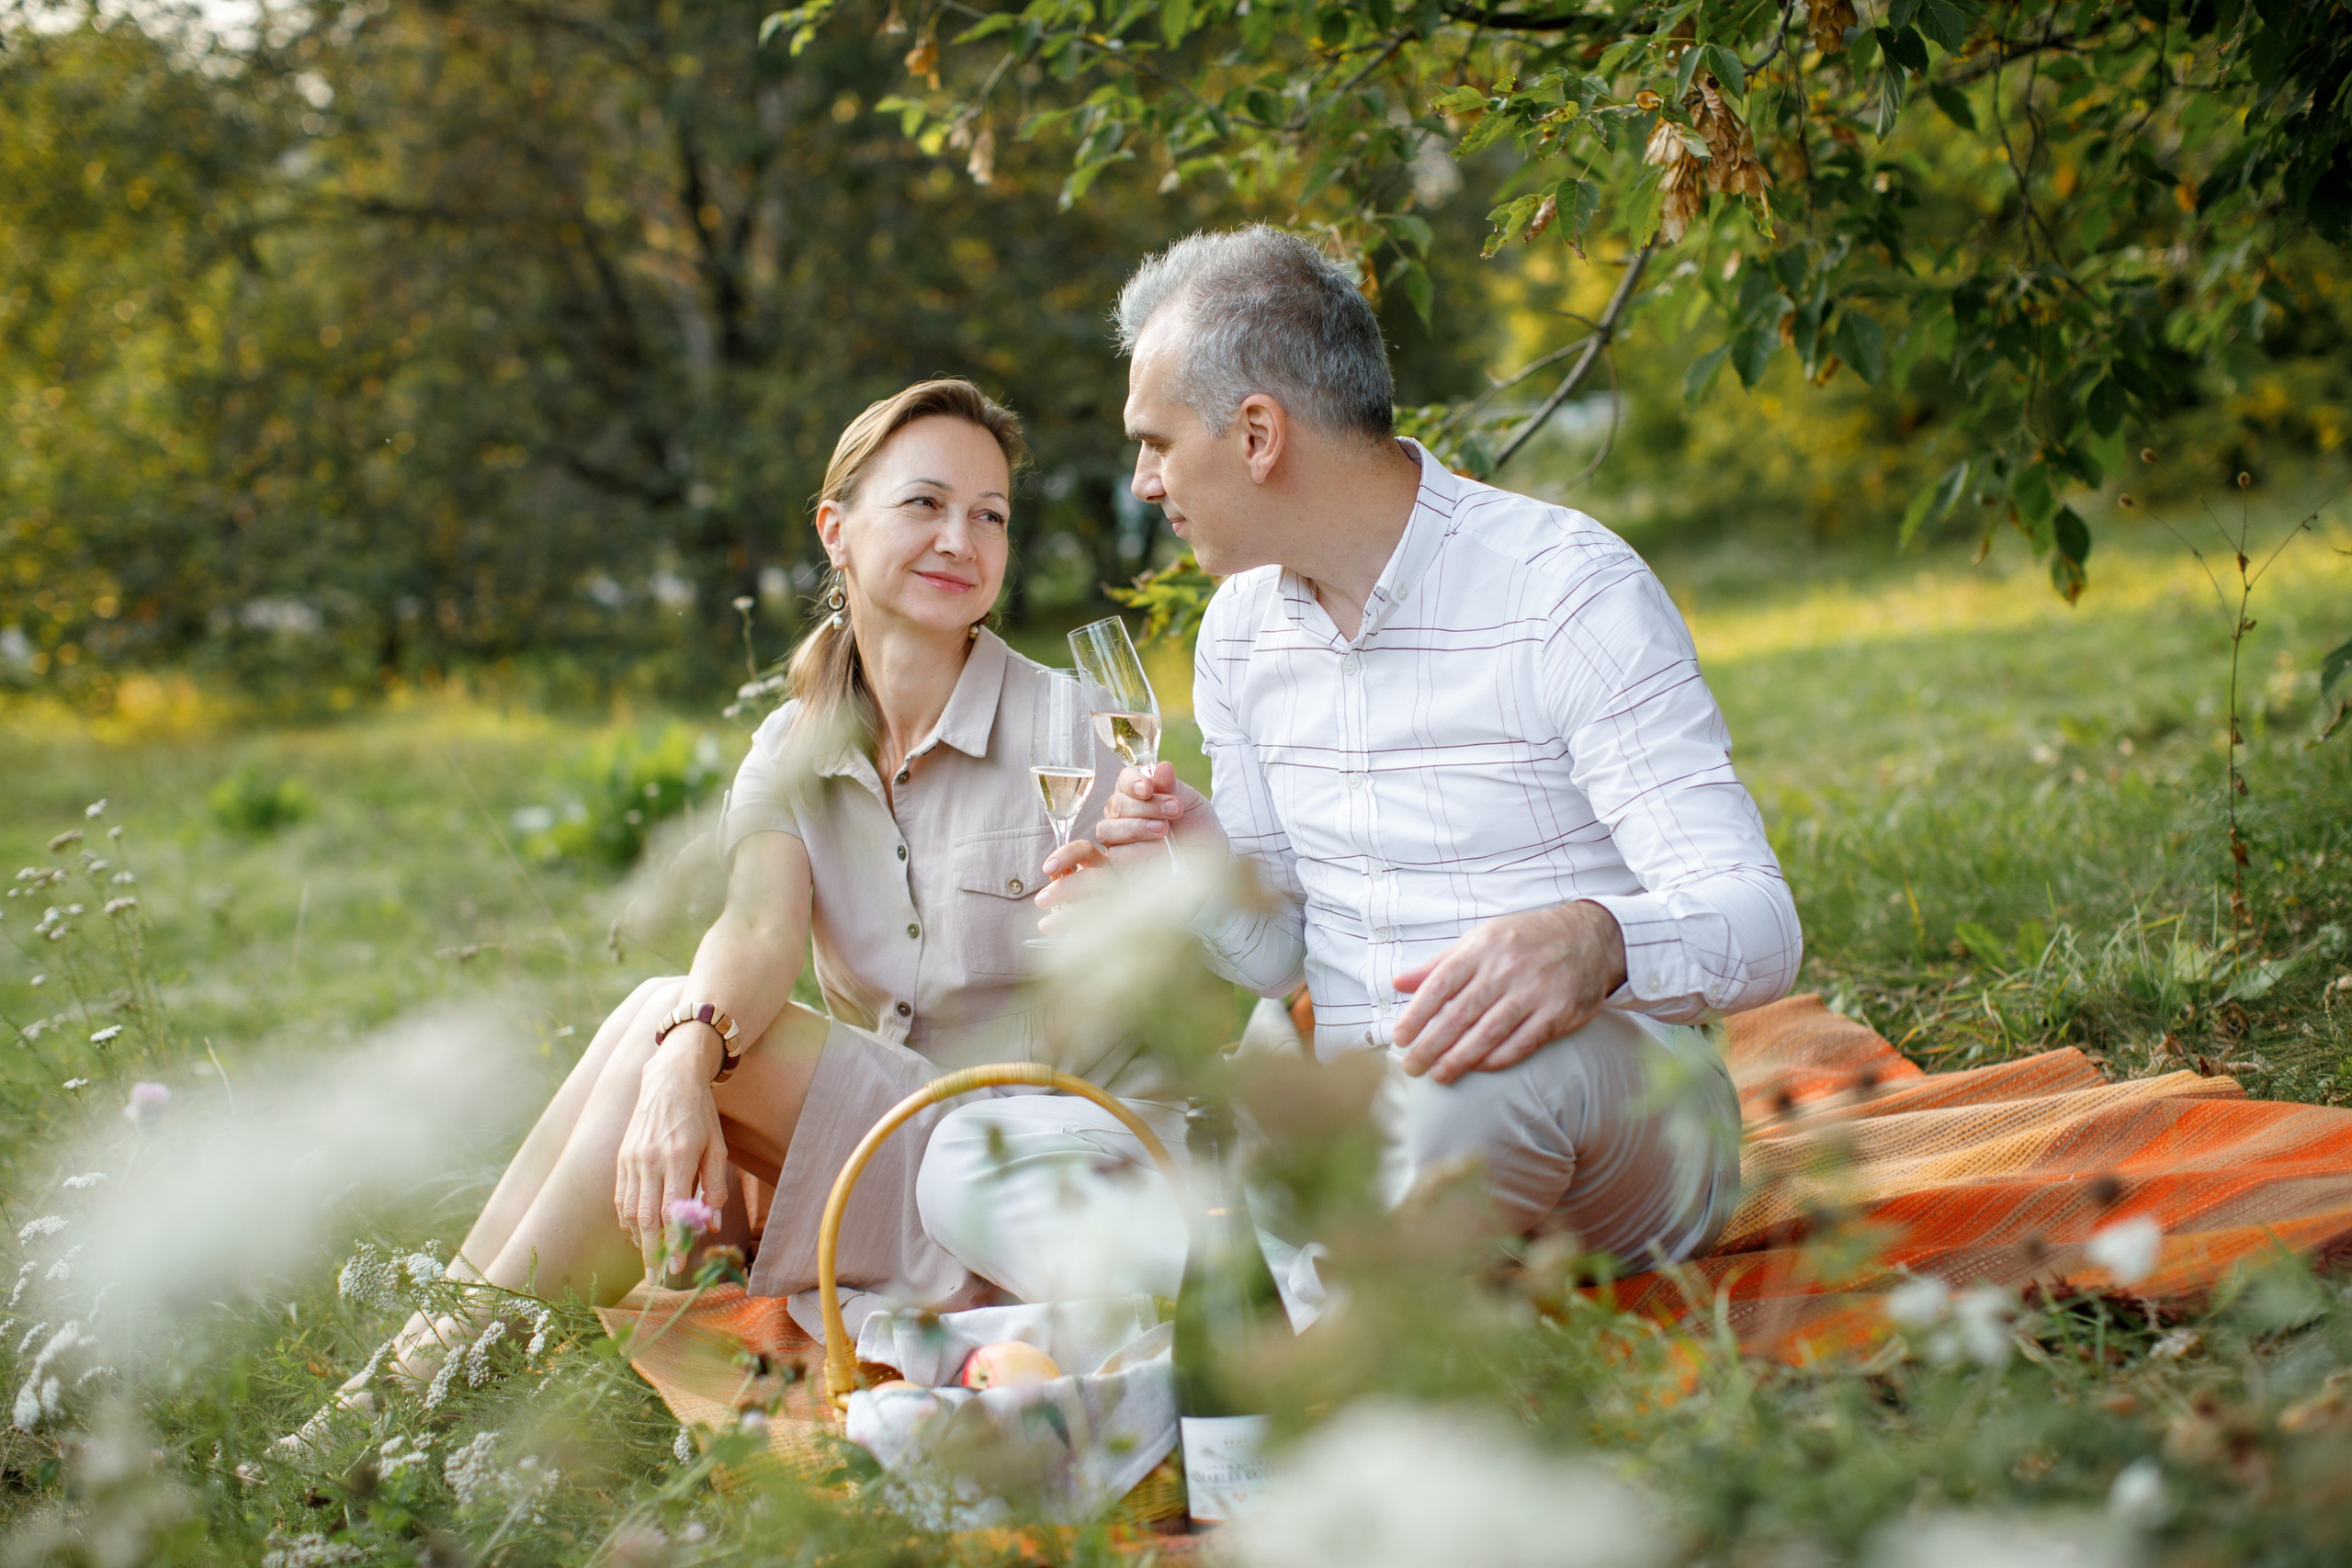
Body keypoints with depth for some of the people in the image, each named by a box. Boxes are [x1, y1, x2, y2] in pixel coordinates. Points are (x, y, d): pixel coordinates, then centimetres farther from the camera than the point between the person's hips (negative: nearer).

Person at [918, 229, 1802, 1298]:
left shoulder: (1568, 590, -11)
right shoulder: (1241, 629, 11)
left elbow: (1756, 922, -18)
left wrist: (1590, 940, -41)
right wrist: (1210, 873, -6)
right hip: (1358, 1130, 6)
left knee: (1478, 1075, -43)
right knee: (968, 1159, -14)